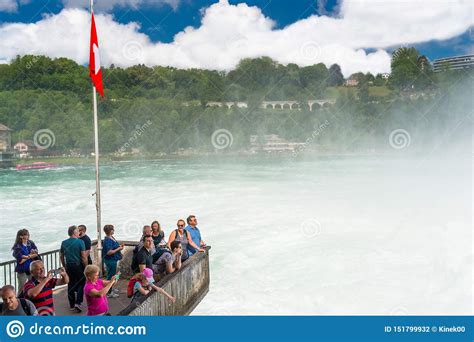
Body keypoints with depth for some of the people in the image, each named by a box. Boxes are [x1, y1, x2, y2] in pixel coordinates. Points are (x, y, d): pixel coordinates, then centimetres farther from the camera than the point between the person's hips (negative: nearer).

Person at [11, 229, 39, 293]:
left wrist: (26, 256, -15)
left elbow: (36, 254, -2)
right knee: (22, 289, 5)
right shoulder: (17, 247, -12)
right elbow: (20, 260, -18)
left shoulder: (31, 243, 2)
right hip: (22, 270, -4)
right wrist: (31, 255, -10)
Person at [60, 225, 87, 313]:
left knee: (71, 285, 13)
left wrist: (64, 266, 21)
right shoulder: (80, 242, -13)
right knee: (81, 284, 7)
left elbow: (61, 256, 11)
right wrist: (86, 267, -5)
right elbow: (84, 256, -14)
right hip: (78, 266, -5)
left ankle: (72, 305, 19)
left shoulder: (64, 243, 4)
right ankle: (78, 303, -5)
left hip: (68, 266, 5)